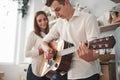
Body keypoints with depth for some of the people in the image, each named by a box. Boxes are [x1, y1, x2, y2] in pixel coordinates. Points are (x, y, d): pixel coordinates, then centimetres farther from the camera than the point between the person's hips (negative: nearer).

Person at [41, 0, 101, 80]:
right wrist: (47, 49, -8)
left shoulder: (88, 18, -9)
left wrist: (90, 57, -40)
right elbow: (44, 41, 15)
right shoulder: (59, 23, 9)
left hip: (86, 73, -5)